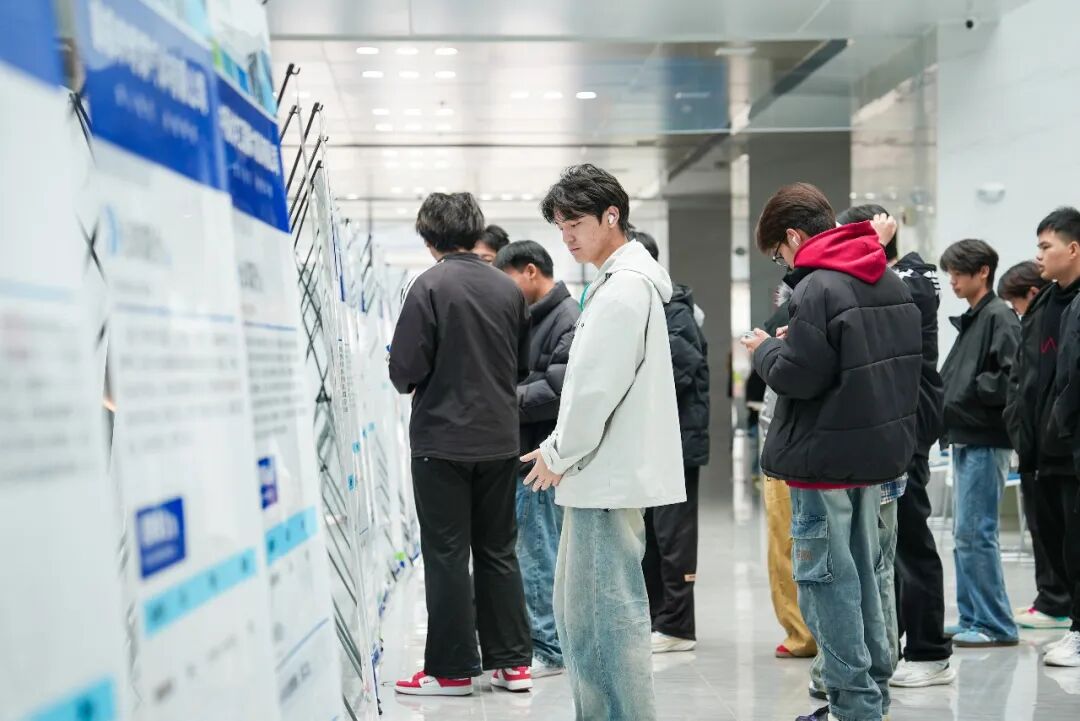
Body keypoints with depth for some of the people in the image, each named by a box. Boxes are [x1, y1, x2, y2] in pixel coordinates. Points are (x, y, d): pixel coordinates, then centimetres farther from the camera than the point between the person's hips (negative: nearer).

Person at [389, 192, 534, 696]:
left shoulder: (431, 285, -12)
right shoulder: (509, 288, 2)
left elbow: (406, 367, -13)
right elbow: (522, 365, 9)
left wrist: (409, 384, 8)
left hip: (443, 440, -5)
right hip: (500, 439, 5)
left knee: (447, 555, 4)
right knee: (498, 550, 14)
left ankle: (451, 669, 10)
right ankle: (512, 662, 19)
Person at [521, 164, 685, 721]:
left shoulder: (625, 287, -15)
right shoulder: (618, 281, 18)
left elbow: (598, 387, -19)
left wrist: (559, 454, -8)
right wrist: (560, 450, 15)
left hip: (611, 478, -11)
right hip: (601, 473, 11)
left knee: (608, 616, -7)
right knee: (577, 610, 17)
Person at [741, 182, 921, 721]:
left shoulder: (816, 289, -18)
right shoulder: (890, 282, 9)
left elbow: (798, 375, -22)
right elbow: (900, 361, 15)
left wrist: (766, 349, -2)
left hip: (825, 456, -9)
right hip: (879, 450, 9)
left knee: (827, 578, 0)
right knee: (863, 571, 17)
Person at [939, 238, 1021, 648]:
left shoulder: (1000, 317, -10)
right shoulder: (969, 320, 18)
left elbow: (1011, 379, -20)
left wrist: (967, 389, -13)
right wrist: (947, 389, 3)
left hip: (986, 442, -10)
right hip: (964, 440, 10)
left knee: (975, 533, -7)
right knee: (964, 534, 12)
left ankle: (996, 625, 1)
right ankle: (971, 619, 20)